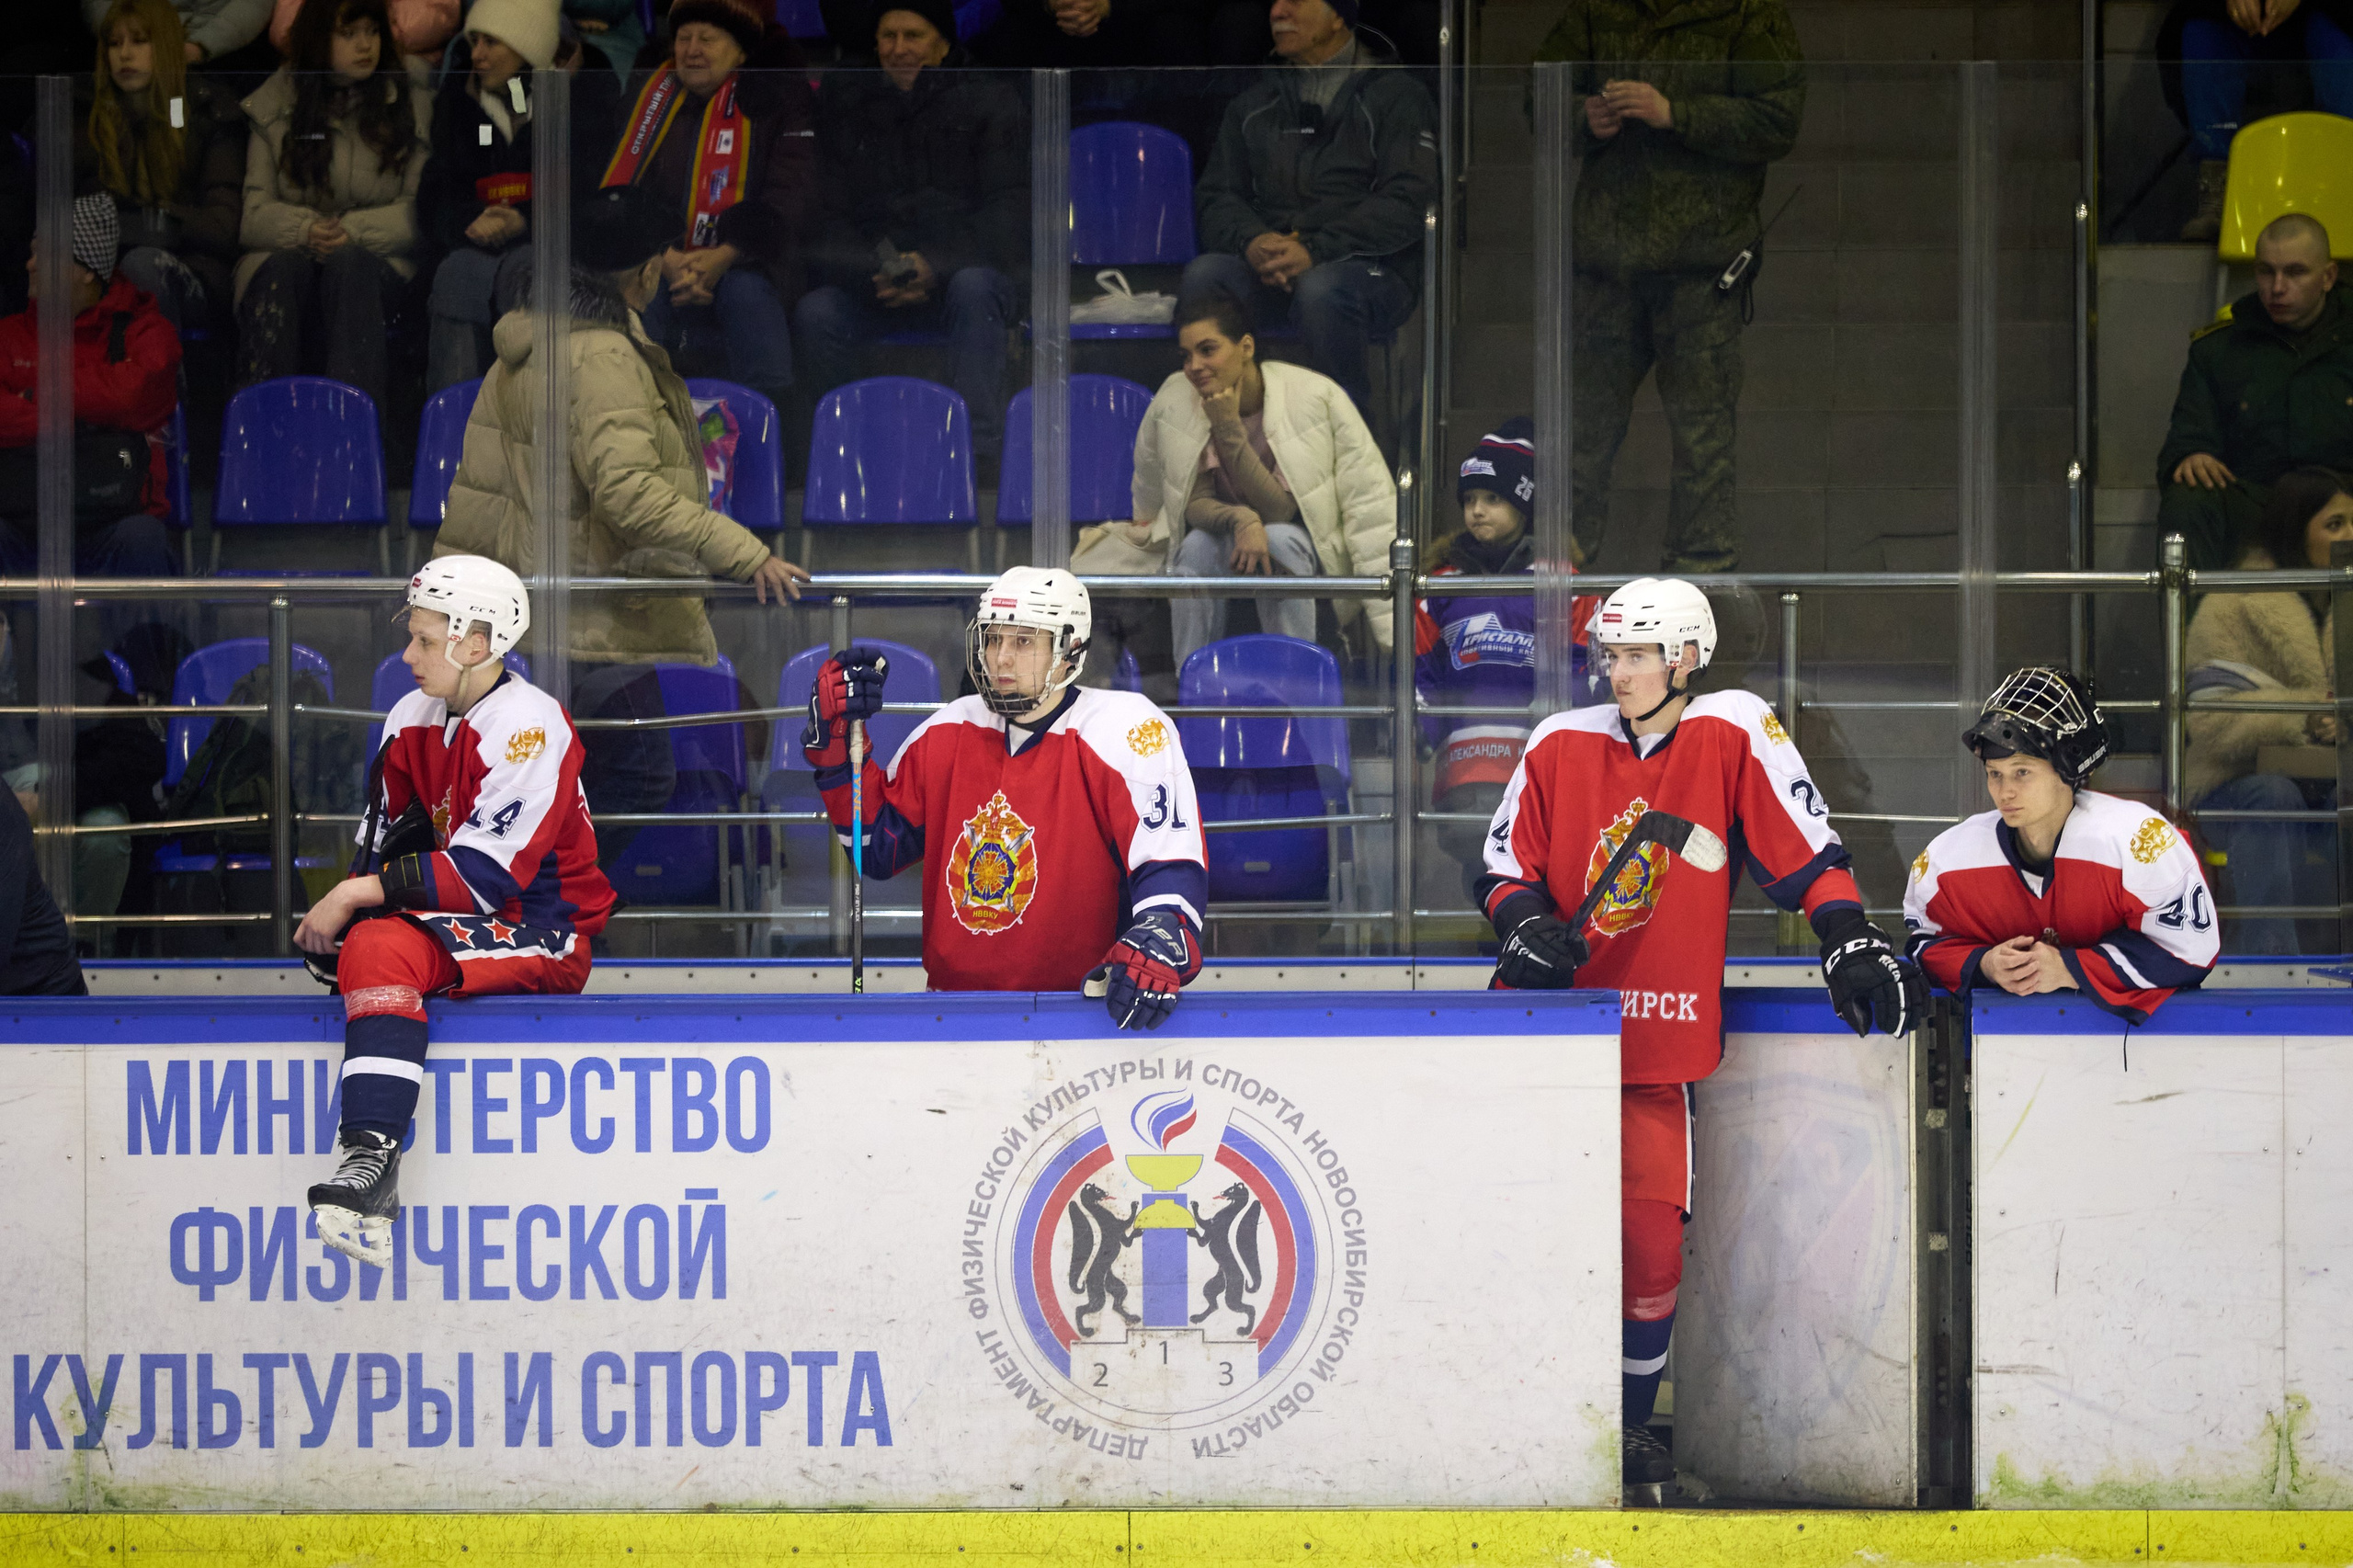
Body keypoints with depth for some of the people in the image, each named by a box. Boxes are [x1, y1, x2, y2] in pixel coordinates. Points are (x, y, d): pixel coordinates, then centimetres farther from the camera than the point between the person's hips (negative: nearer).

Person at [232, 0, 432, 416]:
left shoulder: (411, 107, 12)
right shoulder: (273, 106, 12)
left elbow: (418, 214, 2)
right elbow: (254, 213, 3)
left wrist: (353, 230, -15)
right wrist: (304, 230, -18)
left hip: (372, 265, 0)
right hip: (289, 261, 0)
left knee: (349, 264, -35)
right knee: (281, 269, -35)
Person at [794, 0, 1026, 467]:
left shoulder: (987, 101, 5)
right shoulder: (843, 101, 12)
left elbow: (1006, 214, -4)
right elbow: (830, 216, 6)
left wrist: (937, 267, -20)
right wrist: (873, 273, -14)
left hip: (967, 267, -2)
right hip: (871, 283, 2)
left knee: (973, 288, -37)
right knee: (815, 313, -28)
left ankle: (980, 453, -39)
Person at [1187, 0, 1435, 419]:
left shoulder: (1395, 96, 7)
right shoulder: (1254, 102, 22)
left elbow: (1406, 203, -6)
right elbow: (1216, 196, 14)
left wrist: (1315, 251, -20)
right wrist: (1251, 242, -11)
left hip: (1370, 267, -4)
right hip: (1266, 271, 4)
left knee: (1320, 290, -38)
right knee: (1203, 274, -28)